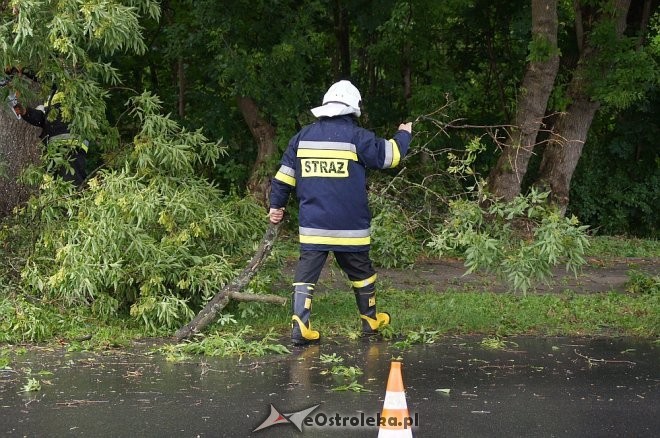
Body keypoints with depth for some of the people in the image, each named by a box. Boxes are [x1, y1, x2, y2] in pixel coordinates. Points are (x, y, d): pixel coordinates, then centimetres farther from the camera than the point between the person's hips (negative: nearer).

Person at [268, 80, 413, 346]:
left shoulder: (303, 137, 6)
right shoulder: (356, 137, -8)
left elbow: (284, 176, 9)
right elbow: (389, 155, 0)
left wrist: (276, 205, 19)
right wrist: (404, 135, 20)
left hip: (312, 225, 2)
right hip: (349, 226, -2)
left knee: (306, 272, 0)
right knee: (360, 271, 16)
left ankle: (300, 327, -12)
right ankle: (370, 320, 30)